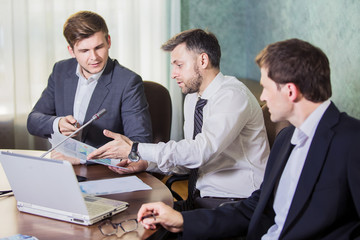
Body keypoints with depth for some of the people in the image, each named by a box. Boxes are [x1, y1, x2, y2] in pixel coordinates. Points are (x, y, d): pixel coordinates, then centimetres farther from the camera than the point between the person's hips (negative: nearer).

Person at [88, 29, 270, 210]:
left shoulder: (233, 95, -16)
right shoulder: (192, 97, 12)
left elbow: (202, 151, -27)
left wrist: (135, 149, -24)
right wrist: (146, 163, -1)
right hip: (202, 198, 7)